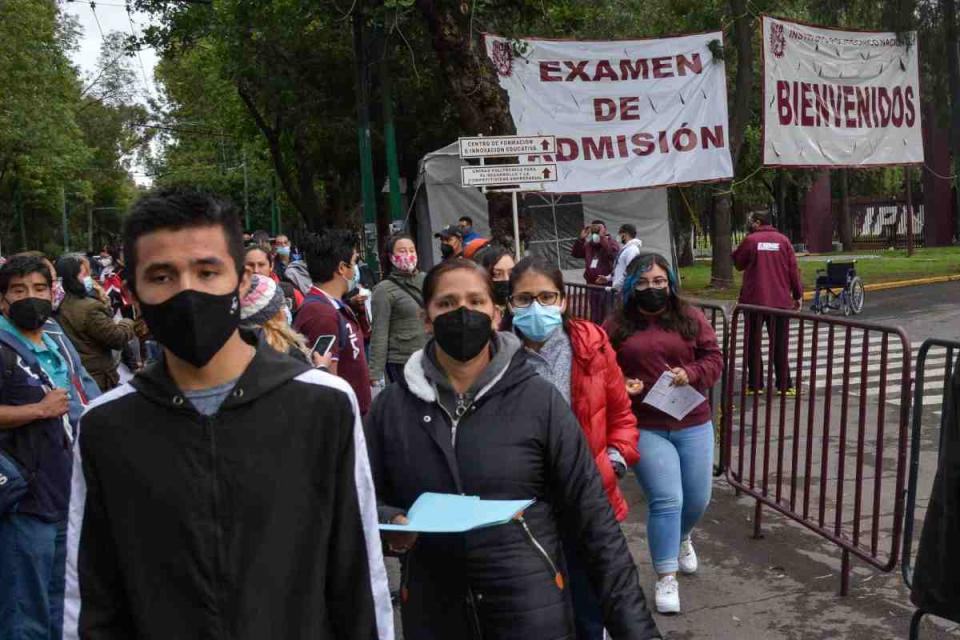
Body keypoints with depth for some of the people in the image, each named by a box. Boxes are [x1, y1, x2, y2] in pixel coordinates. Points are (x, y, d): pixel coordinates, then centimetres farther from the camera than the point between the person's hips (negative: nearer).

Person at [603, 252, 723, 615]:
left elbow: (714, 359, 2)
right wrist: (620, 385, -15)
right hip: (644, 428, -2)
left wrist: (691, 374, -17)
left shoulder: (690, 318, 4)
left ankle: (681, 538, 47)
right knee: (666, 500, -8)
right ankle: (666, 578, 7)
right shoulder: (616, 326, 1)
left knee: (698, 499, 12)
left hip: (693, 425, 3)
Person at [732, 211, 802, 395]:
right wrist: (798, 295, 5)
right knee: (780, 345, 8)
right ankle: (784, 385, 9)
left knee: (753, 343, 8)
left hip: (755, 299, -2)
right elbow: (793, 269, 0)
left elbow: (738, 263, 7)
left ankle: (755, 384, 10)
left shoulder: (750, 240, -5)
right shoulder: (783, 240, 1)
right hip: (781, 301, 2)